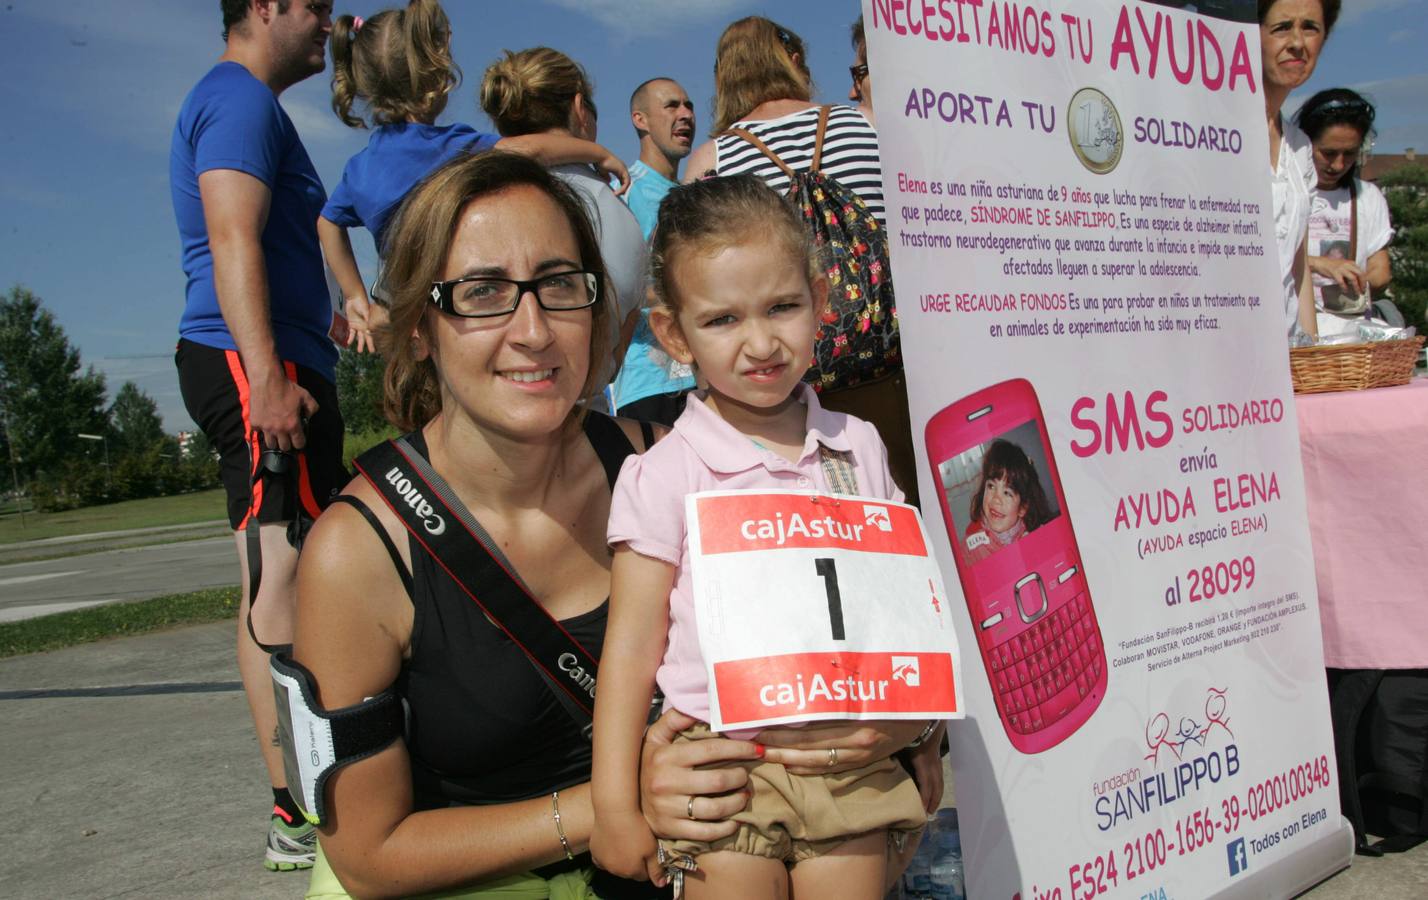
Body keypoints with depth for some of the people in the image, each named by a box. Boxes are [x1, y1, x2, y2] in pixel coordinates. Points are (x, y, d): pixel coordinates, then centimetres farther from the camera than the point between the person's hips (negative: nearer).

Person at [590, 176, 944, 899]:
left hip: (852, 760, 3)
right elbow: (632, 648, -6)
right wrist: (614, 806, -5)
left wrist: (926, 745, 16)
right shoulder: (663, 476, -8)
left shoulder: (858, 450, 3)